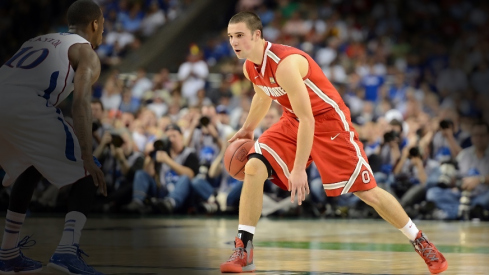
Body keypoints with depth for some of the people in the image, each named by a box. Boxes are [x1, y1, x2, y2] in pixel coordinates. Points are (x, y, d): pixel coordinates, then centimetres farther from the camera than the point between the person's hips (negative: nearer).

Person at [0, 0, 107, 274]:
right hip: (28, 109, -7)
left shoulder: (40, 40, 35)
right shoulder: (86, 52, 13)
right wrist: (87, 157, -11)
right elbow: (81, 103, -4)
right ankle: (68, 251, -13)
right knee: (88, 175, 6)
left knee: (29, 170, 32)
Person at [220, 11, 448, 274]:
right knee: (253, 168, -14)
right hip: (293, 121, 7)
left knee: (367, 191, -3)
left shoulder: (285, 63, -32)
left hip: (328, 121, -7)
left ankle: (421, 242, 15)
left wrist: (299, 169, -32)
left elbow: (307, 120, -32)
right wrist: (247, 129, 27)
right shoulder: (250, 67, -5)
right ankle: (243, 251, -9)